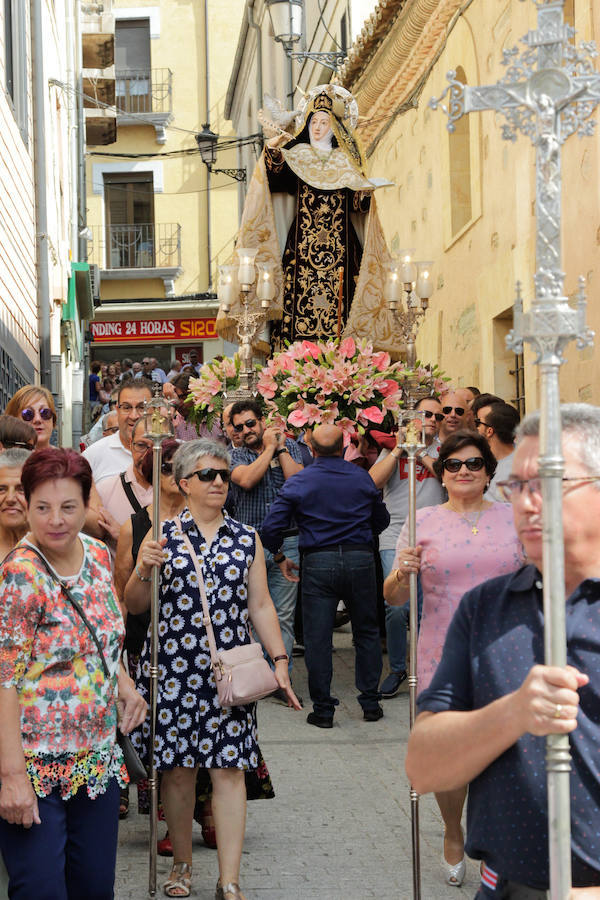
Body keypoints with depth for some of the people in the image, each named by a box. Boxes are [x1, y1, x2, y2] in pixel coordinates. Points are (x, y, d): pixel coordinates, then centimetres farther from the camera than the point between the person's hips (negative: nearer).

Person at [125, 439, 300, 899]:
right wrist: (143, 571, -15)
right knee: (177, 767, 5)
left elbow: (261, 605, 11)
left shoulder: (247, 539, 10)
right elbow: (134, 606, 4)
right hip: (173, 666, -1)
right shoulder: (163, 535, 4)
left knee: (229, 768, -4)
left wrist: (280, 659, 4)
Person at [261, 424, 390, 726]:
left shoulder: (299, 482, -1)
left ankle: (322, 709, 5)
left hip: (318, 563, -2)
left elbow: (271, 527, -5)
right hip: (360, 559, 2)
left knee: (317, 638, 3)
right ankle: (370, 703, 17)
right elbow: (382, 521, 16)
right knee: (367, 633, 14)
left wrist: (280, 556, 11)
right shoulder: (362, 478, 5)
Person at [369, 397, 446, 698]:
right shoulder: (392, 448, 10)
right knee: (396, 607, -8)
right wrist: (399, 448, -6)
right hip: (396, 539, -1)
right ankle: (397, 669, 10)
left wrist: (420, 453, -6)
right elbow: (372, 482, -5)